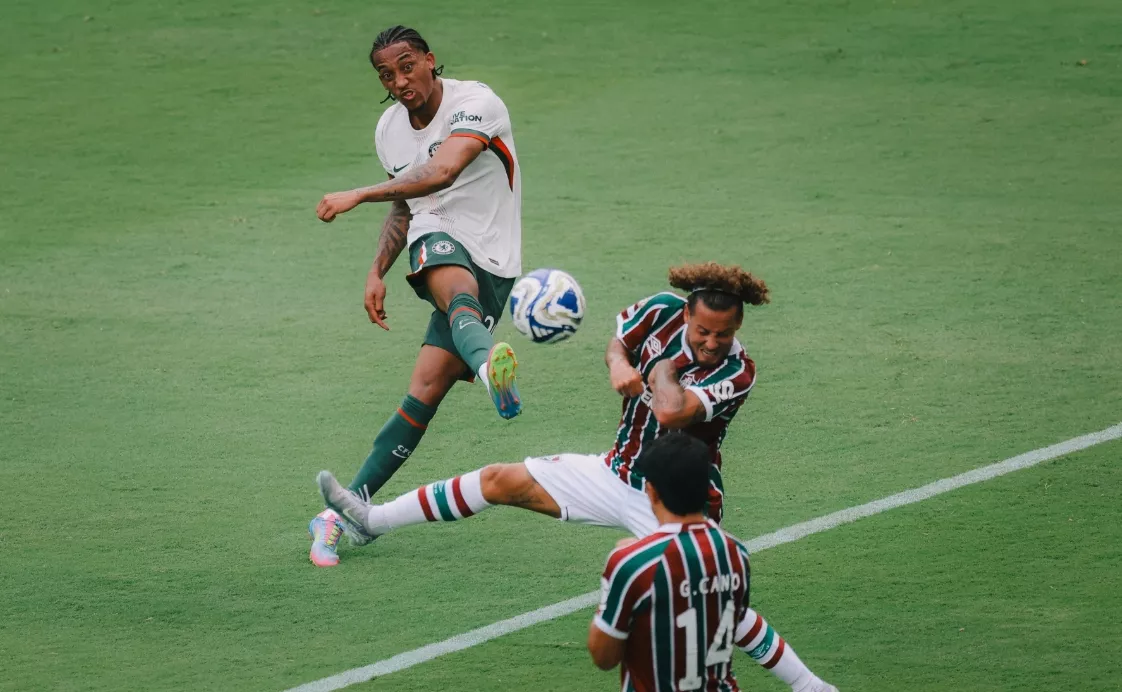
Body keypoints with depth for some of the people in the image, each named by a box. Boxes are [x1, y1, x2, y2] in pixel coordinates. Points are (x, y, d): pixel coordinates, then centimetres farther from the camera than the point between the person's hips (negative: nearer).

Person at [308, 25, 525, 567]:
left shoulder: (475, 104, -13)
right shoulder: (389, 130, 11)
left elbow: (441, 173, -29)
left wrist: (358, 195, -31)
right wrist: (377, 270, 13)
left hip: (492, 262, -3)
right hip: (436, 242, 3)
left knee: (427, 390, -12)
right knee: (459, 287, -38)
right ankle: (488, 365, -73)